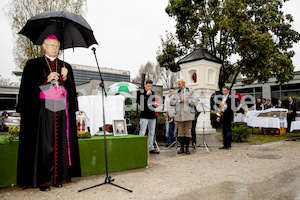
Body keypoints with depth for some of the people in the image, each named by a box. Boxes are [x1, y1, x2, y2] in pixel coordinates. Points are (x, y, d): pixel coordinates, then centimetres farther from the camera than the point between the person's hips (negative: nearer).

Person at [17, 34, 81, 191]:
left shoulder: (65, 66, 16)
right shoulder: (34, 64, 8)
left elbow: (71, 90, 12)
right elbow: (28, 86, 0)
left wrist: (65, 77, -6)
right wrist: (47, 79, -11)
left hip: (61, 110, 3)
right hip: (43, 109, -3)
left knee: (60, 143, 2)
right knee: (43, 144, -5)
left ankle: (58, 177, 11)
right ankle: (42, 180, 4)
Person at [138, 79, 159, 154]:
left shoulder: (152, 93, 16)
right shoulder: (141, 92, -1)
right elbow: (139, 102, -15)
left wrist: (155, 105, 4)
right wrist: (146, 94, -17)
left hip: (152, 116, 6)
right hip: (144, 116, -6)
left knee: (151, 132, 10)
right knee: (142, 133, -5)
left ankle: (151, 148, 18)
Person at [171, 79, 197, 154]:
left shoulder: (191, 91, 6)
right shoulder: (177, 93, 18)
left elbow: (194, 102, -4)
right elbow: (172, 102, 8)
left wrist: (186, 100, -10)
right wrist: (179, 101, -6)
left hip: (188, 115, -3)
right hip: (179, 115, 3)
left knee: (188, 132, 1)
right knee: (180, 132, 6)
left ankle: (187, 148, 12)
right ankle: (181, 148, 16)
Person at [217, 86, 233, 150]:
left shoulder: (230, 98, -6)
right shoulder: (222, 98, 17)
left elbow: (230, 107, -14)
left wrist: (224, 113, -23)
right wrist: (219, 116, 14)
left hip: (228, 116, -7)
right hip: (222, 116, 7)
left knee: (228, 131, -1)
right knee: (224, 132, 10)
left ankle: (229, 145, 5)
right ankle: (225, 144, 17)